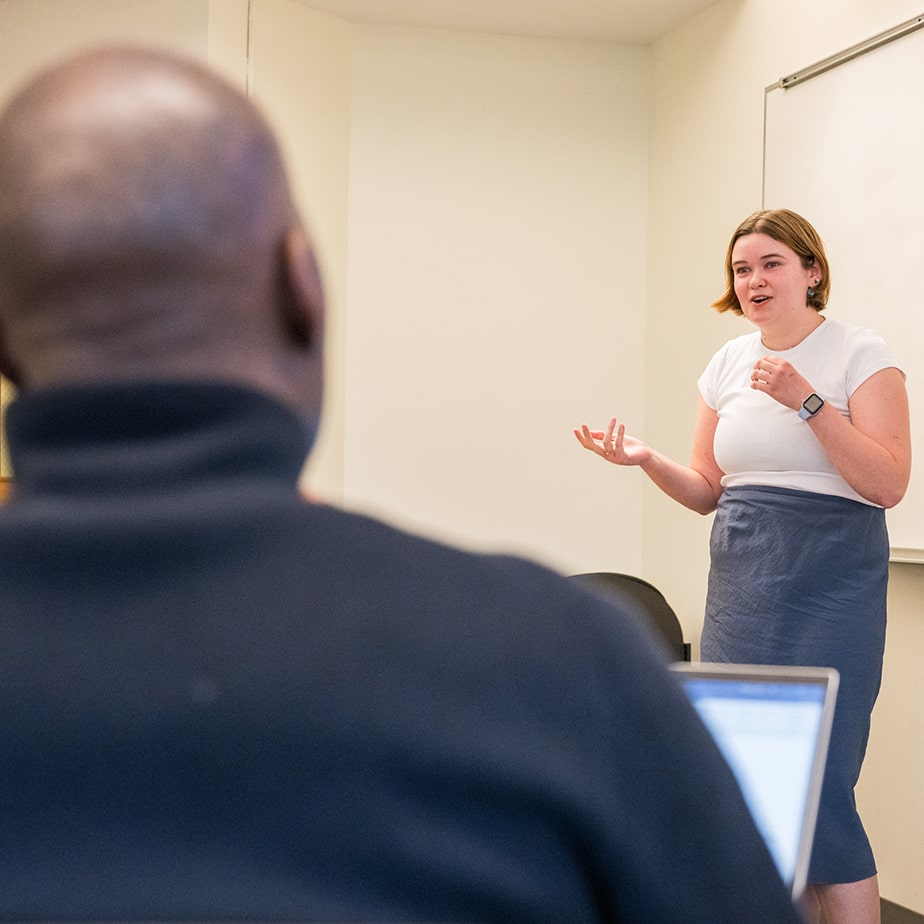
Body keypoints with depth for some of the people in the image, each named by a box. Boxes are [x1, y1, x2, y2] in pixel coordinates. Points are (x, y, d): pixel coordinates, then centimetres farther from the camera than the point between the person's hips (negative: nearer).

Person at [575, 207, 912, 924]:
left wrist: (807, 400, -19)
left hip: (829, 583, -5)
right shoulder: (730, 362, 13)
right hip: (740, 581, 6)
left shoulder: (860, 354, -3)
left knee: (815, 784, -10)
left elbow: (888, 483, -12)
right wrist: (645, 459, -2)